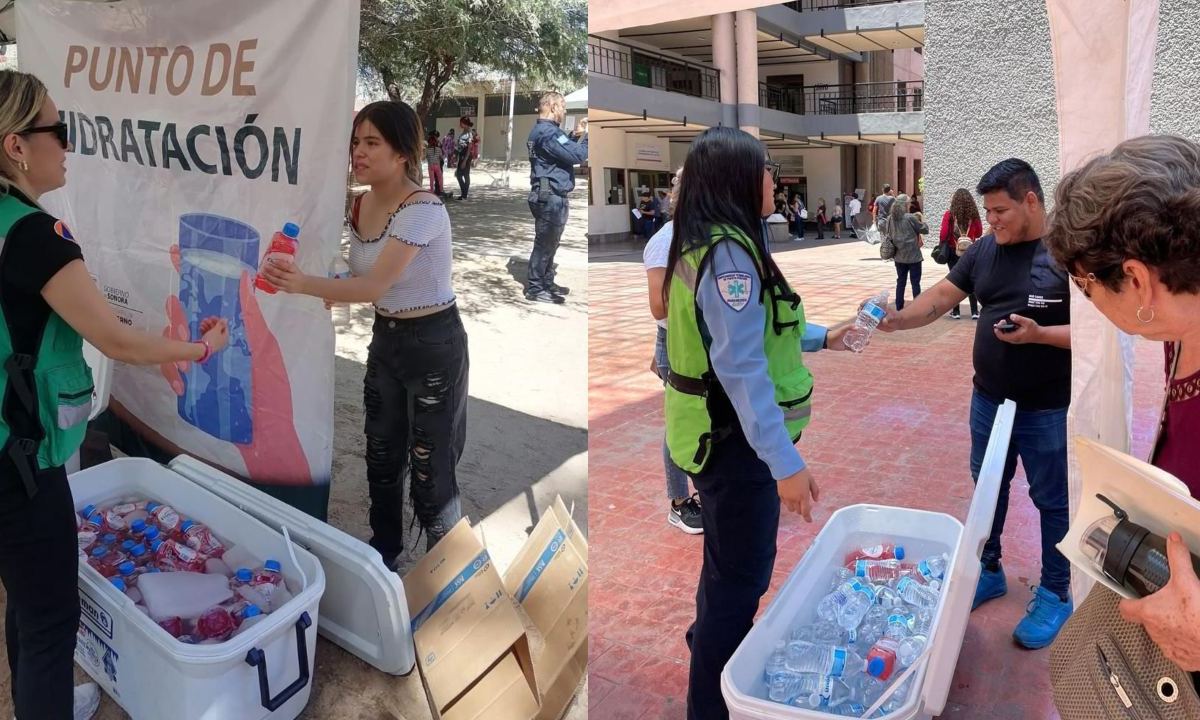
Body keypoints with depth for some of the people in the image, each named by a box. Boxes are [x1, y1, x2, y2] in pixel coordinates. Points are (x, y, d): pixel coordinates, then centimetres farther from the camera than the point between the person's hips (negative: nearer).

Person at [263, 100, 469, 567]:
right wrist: (323, 291, -8)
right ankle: (383, 552, 41)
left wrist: (303, 285, -42)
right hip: (385, 337, 8)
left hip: (433, 343, -8)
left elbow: (374, 286, -30)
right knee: (381, 457, 19)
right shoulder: (360, 204, 1)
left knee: (430, 471, 0)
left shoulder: (423, 209, -23)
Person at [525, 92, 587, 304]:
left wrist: (576, 135, 10)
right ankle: (535, 289, 4)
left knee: (549, 243, 19)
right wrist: (585, 135, -10)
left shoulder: (541, 130, 15)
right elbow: (577, 155, -24)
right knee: (545, 244, -3)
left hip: (549, 195, 11)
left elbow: (563, 150, 22)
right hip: (551, 197, -11)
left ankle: (547, 283, 29)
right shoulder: (548, 131, -19)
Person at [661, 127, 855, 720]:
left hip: (720, 435, 10)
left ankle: (712, 641, 50)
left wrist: (822, 337, 26)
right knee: (743, 575, 3)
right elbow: (742, 370, -30)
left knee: (728, 556, 28)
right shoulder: (729, 254, -23)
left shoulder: (709, 244, 9)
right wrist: (786, 463, -32)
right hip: (737, 441, -10)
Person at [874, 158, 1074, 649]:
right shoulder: (985, 249, 2)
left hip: (1047, 409, -6)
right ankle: (988, 572, 38)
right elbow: (942, 296, 1)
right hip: (989, 399, 6)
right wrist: (898, 320, -15)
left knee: (1051, 500, 10)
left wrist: (1039, 334, -29)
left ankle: (1055, 595, 27)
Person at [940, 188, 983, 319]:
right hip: (970, 251, 1)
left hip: (953, 251, -1)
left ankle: (955, 311, 7)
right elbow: (979, 233, 1)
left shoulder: (949, 214, -11)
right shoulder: (974, 214, -6)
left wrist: (941, 245, 1)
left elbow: (944, 233, -14)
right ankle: (974, 311, 8)